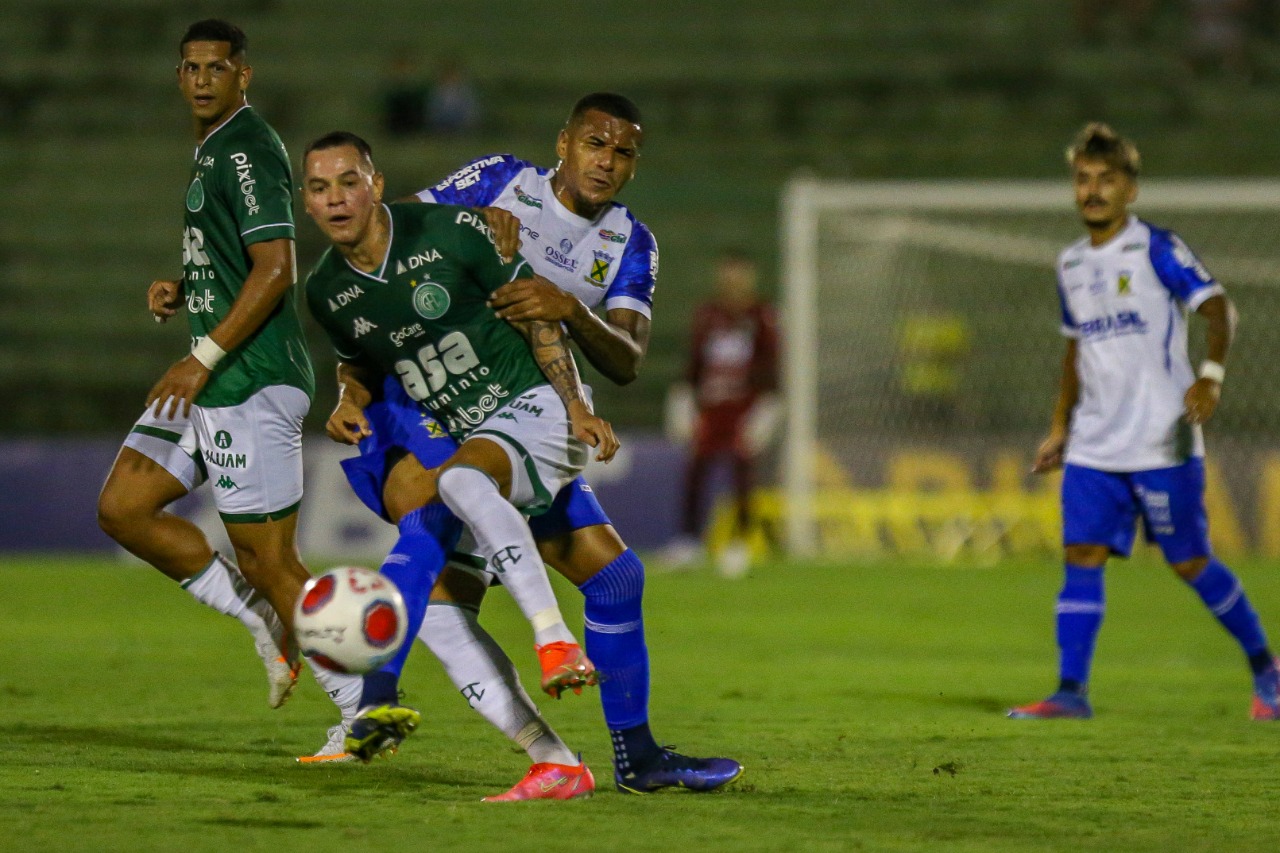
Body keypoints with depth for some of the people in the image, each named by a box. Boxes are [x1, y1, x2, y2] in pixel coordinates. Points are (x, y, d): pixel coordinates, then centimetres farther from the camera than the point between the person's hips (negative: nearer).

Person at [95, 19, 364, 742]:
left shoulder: (247, 150, -13)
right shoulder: (212, 152, 18)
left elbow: (275, 268, -21)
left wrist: (203, 359, -20)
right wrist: (178, 290, 9)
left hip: (253, 384, -10)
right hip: (214, 384, 10)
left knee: (268, 559, -7)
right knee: (122, 508, 7)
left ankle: (365, 711, 1)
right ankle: (266, 624, 13)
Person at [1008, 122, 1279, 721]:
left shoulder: (1156, 249, -7)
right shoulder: (1071, 264, 13)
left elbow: (1218, 307, -14)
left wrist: (1210, 373, -30)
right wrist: (1059, 428, 23)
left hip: (1162, 441, -6)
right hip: (1093, 445, 6)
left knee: (1190, 563, 0)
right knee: (1082, 556, -7)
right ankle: (1071, 692, -8)